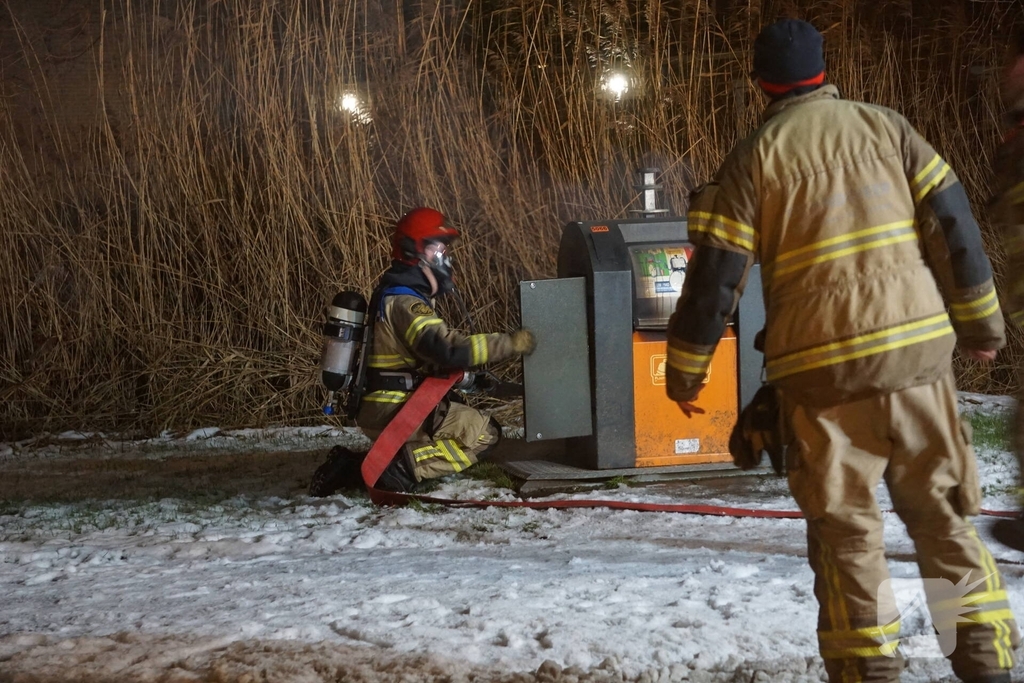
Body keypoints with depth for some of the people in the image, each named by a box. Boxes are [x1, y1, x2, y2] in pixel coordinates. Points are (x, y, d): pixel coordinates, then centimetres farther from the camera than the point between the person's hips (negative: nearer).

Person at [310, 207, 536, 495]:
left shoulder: (397, 293, 17)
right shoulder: (403, 301, -16)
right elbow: (449, 349, -29)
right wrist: (511, 343, -23)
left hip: (385, 408, 10)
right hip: (396, 410, -10)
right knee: (484, 433, -10)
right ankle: (404, 467, -19)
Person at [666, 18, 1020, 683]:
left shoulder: (754, 157, 4)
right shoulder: (885, 126, 9)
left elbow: (716, 272, 0)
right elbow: (953, 225, 5)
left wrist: (685, 370, 8)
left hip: (822, 366, -2)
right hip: (917, 347, 2)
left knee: (844, 529, 7)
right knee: (943, 510, 13)